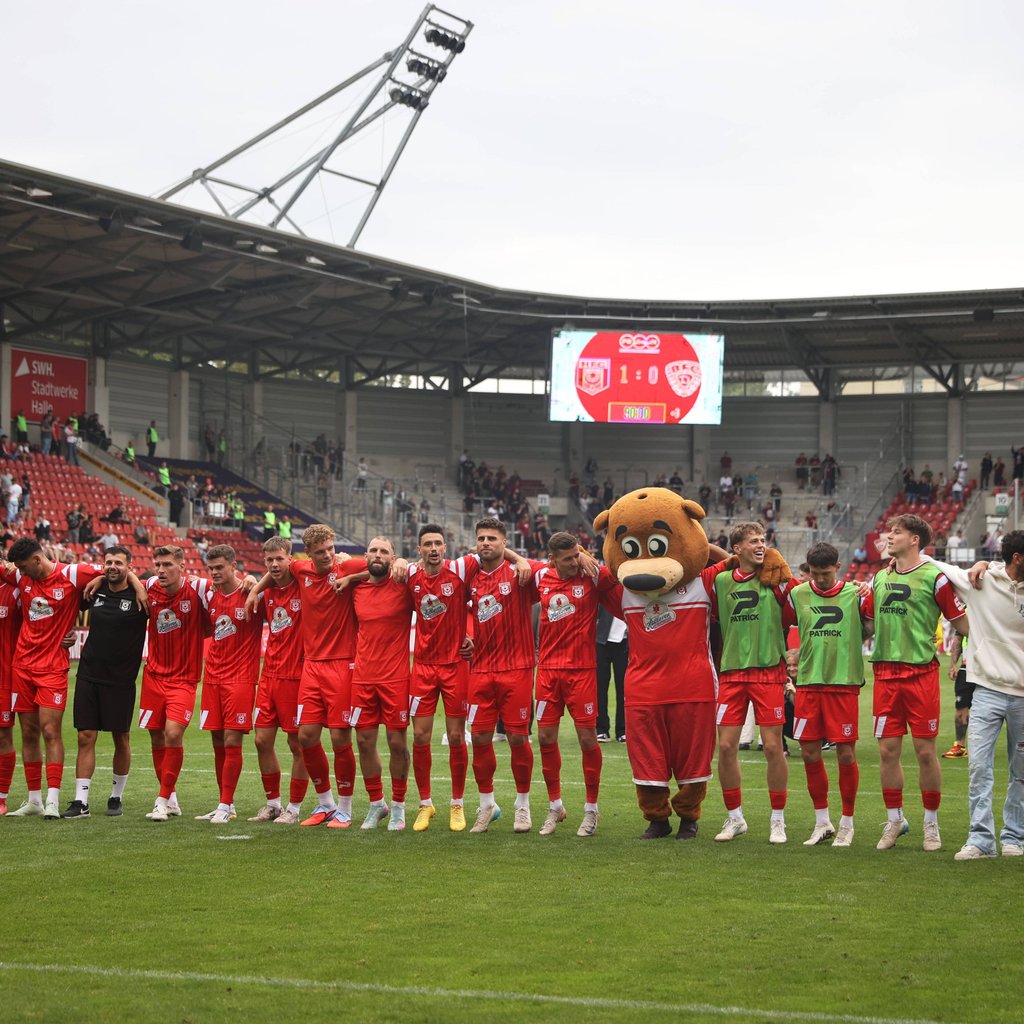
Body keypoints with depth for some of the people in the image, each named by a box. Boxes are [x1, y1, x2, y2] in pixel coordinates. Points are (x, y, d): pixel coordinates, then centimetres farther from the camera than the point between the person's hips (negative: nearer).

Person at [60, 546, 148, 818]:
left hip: (121, 680, -3)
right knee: (85, 737, 0)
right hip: (88, 676, 3)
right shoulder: (95, 591, 7)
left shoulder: (138, 597, -6)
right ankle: (80, 801, 1)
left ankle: (116, 798, 21)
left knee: (122, 739, 7)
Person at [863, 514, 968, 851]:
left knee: (925, 750, -1)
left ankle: (931, 823, 11)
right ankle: (894, 820, 17)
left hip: (921, 672, -4)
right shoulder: (880, 578, 13)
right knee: (887, 750, 4)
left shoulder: (934, 577, -3)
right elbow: (867, 620, 22)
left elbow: (961, 622, -1)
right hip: (885, 672, 5)